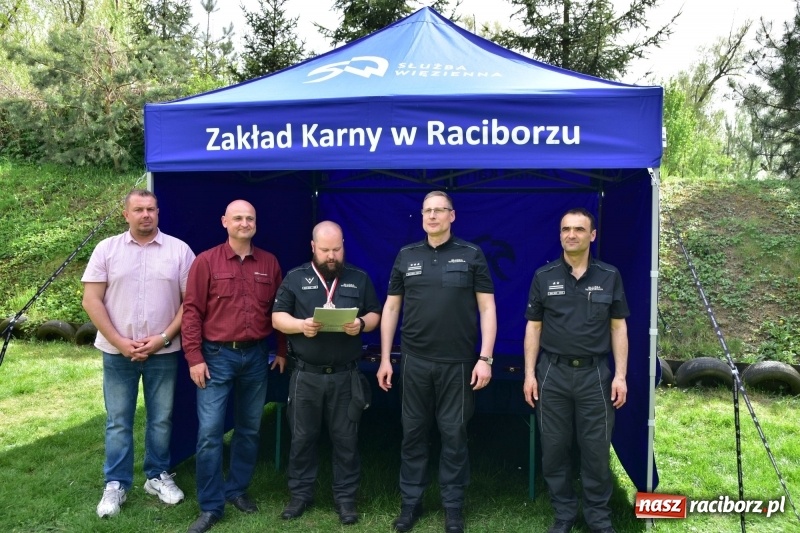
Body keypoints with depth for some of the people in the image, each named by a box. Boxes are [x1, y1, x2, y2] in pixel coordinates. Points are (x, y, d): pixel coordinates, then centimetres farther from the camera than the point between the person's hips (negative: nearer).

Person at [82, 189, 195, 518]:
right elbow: (91, 300, -2)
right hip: (117, 352, 0)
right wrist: (120, 342, -9)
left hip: (163, 352, 0)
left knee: (161, 419, 10)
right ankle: (116, 484, 21)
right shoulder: (107, 249, 1)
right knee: (117, 421, 8)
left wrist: (163, 338, -10)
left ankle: (158, 476, 27)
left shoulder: (179, 250, 0)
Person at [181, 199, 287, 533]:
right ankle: (210, 506, 9)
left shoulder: (269, 263, 6)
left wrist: (282, 351, 9)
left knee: (249, 429, 13)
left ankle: (237, 490, 30)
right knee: (210, 432, -3)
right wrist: (194, 358, -10)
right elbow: (192, 311, -5)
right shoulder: (206, 261, -3)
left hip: (256, 356, 3)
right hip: (217, 356, -3)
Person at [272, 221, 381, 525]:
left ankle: (345, 497, 20)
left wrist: (362, 324, -13)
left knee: (345, 439, 7)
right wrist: (300, 325, -18)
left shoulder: (359, 279, 8)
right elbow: (277, 317, 2)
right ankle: (300, 494, 25)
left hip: (346, 375, 0)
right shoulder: (296, 278, 4)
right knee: (302, 437, 10)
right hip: (306, 375, 0)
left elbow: (375, 315, 10)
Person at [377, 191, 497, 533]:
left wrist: (485, 358, -8)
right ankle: (410, 502, 25)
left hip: (458, 363, -2)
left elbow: (487, 308, -1)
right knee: (413, 432, 10)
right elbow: (391, 308, 9)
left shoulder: (471, 255, 0)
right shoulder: (406, 256, 7)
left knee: (454, 434, 6)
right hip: (414, 362, 2)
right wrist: (385, 358, 6)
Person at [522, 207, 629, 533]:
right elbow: (533, 327, 4)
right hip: (553, 373, 1)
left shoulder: (610, 277, 2)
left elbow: (618, 327, 4)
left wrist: (620, 375, -3)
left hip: (595, 374, 0)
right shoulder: (543, 277, 2)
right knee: (554, 448, 8)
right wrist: (529, 374, -2)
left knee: (596, 449, 5)